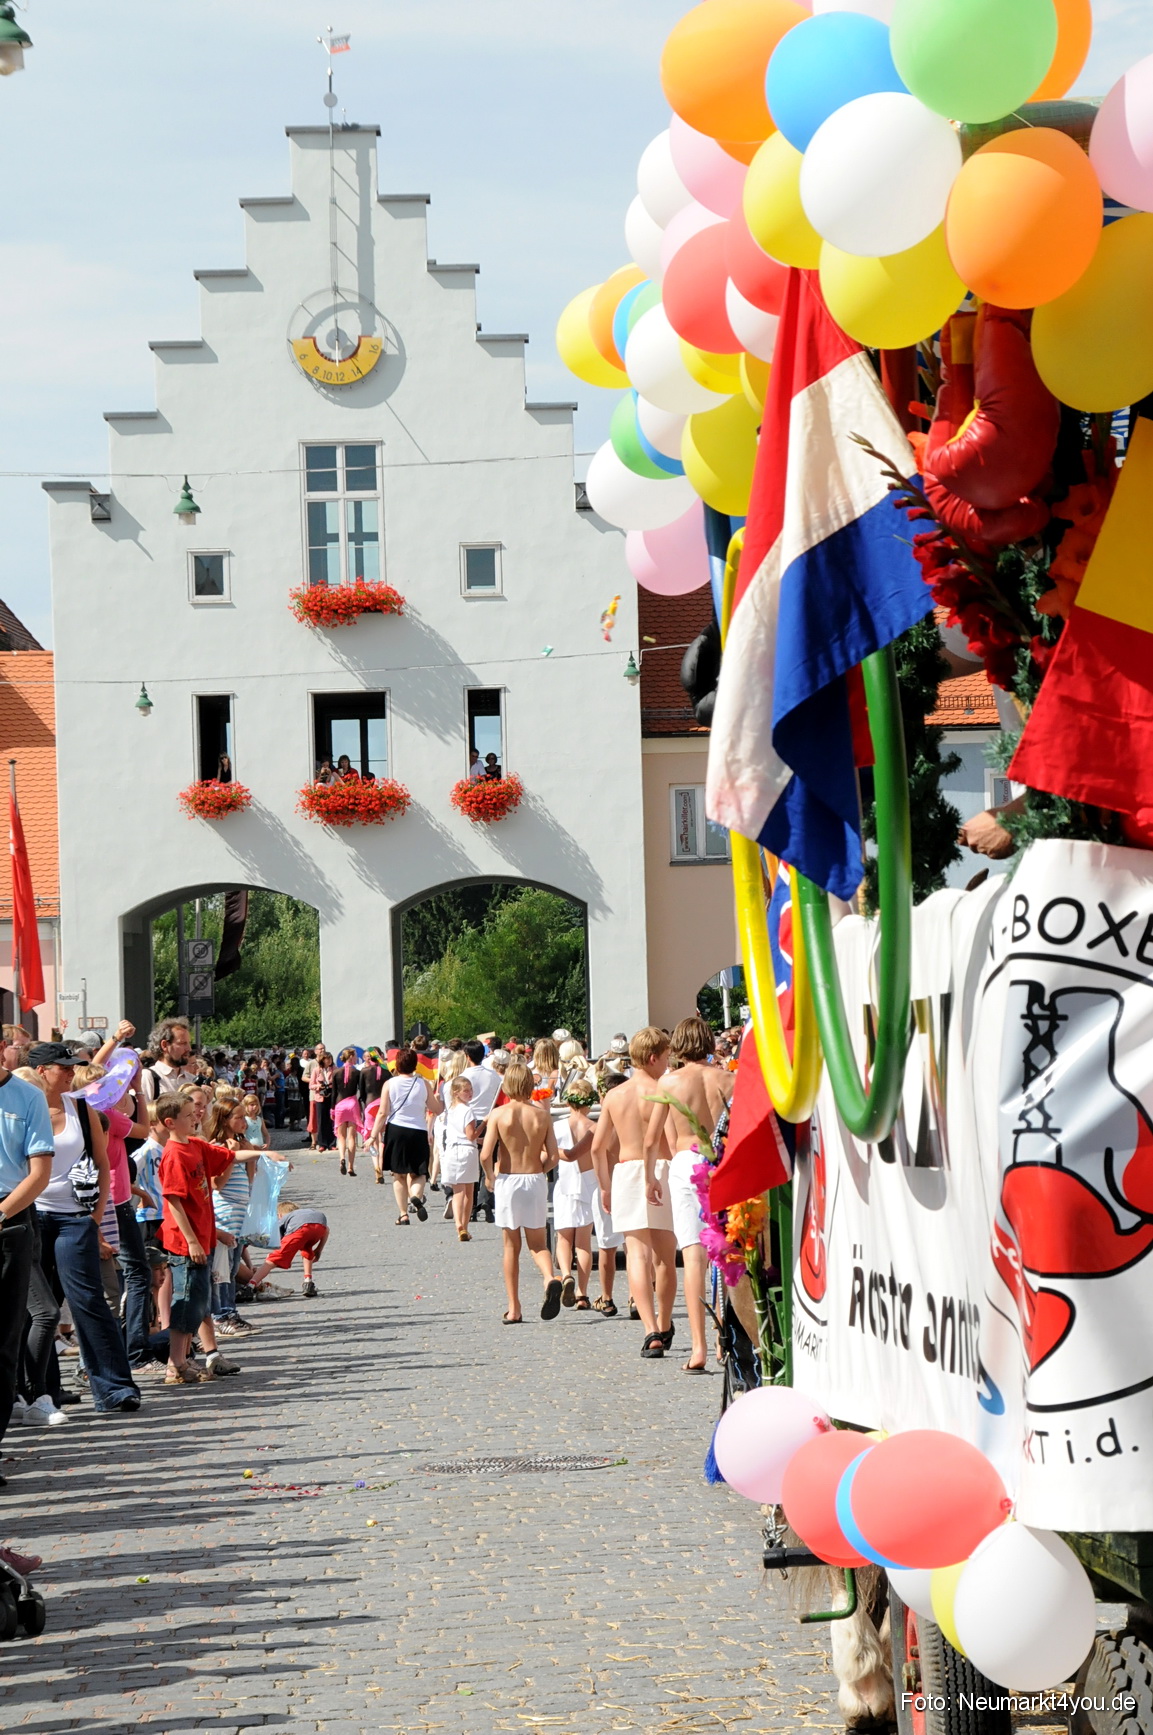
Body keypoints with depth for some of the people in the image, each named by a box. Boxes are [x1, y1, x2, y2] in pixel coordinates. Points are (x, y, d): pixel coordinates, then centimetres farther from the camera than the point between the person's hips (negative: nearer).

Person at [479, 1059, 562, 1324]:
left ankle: (514, 1309, 10)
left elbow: (486, 1155, -15)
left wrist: (490, 1178, 4)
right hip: (535, 1181, 1)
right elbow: (554, 1157, -3)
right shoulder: (542, 1115, -1)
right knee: (537, 1243, 12)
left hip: (507, 1181, -1)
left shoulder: (499, 1114, -7)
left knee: (511, 1246, 10)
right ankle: (550, 1278, -21)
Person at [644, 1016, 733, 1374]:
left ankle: (699, 1347, -18)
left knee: (694, 1253, -8)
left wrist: (650, 1177, 19)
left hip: (686, 1163, -2)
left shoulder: (670, 1081, 1)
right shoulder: (726, 1078, 4)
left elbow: (652, 1139, 4)